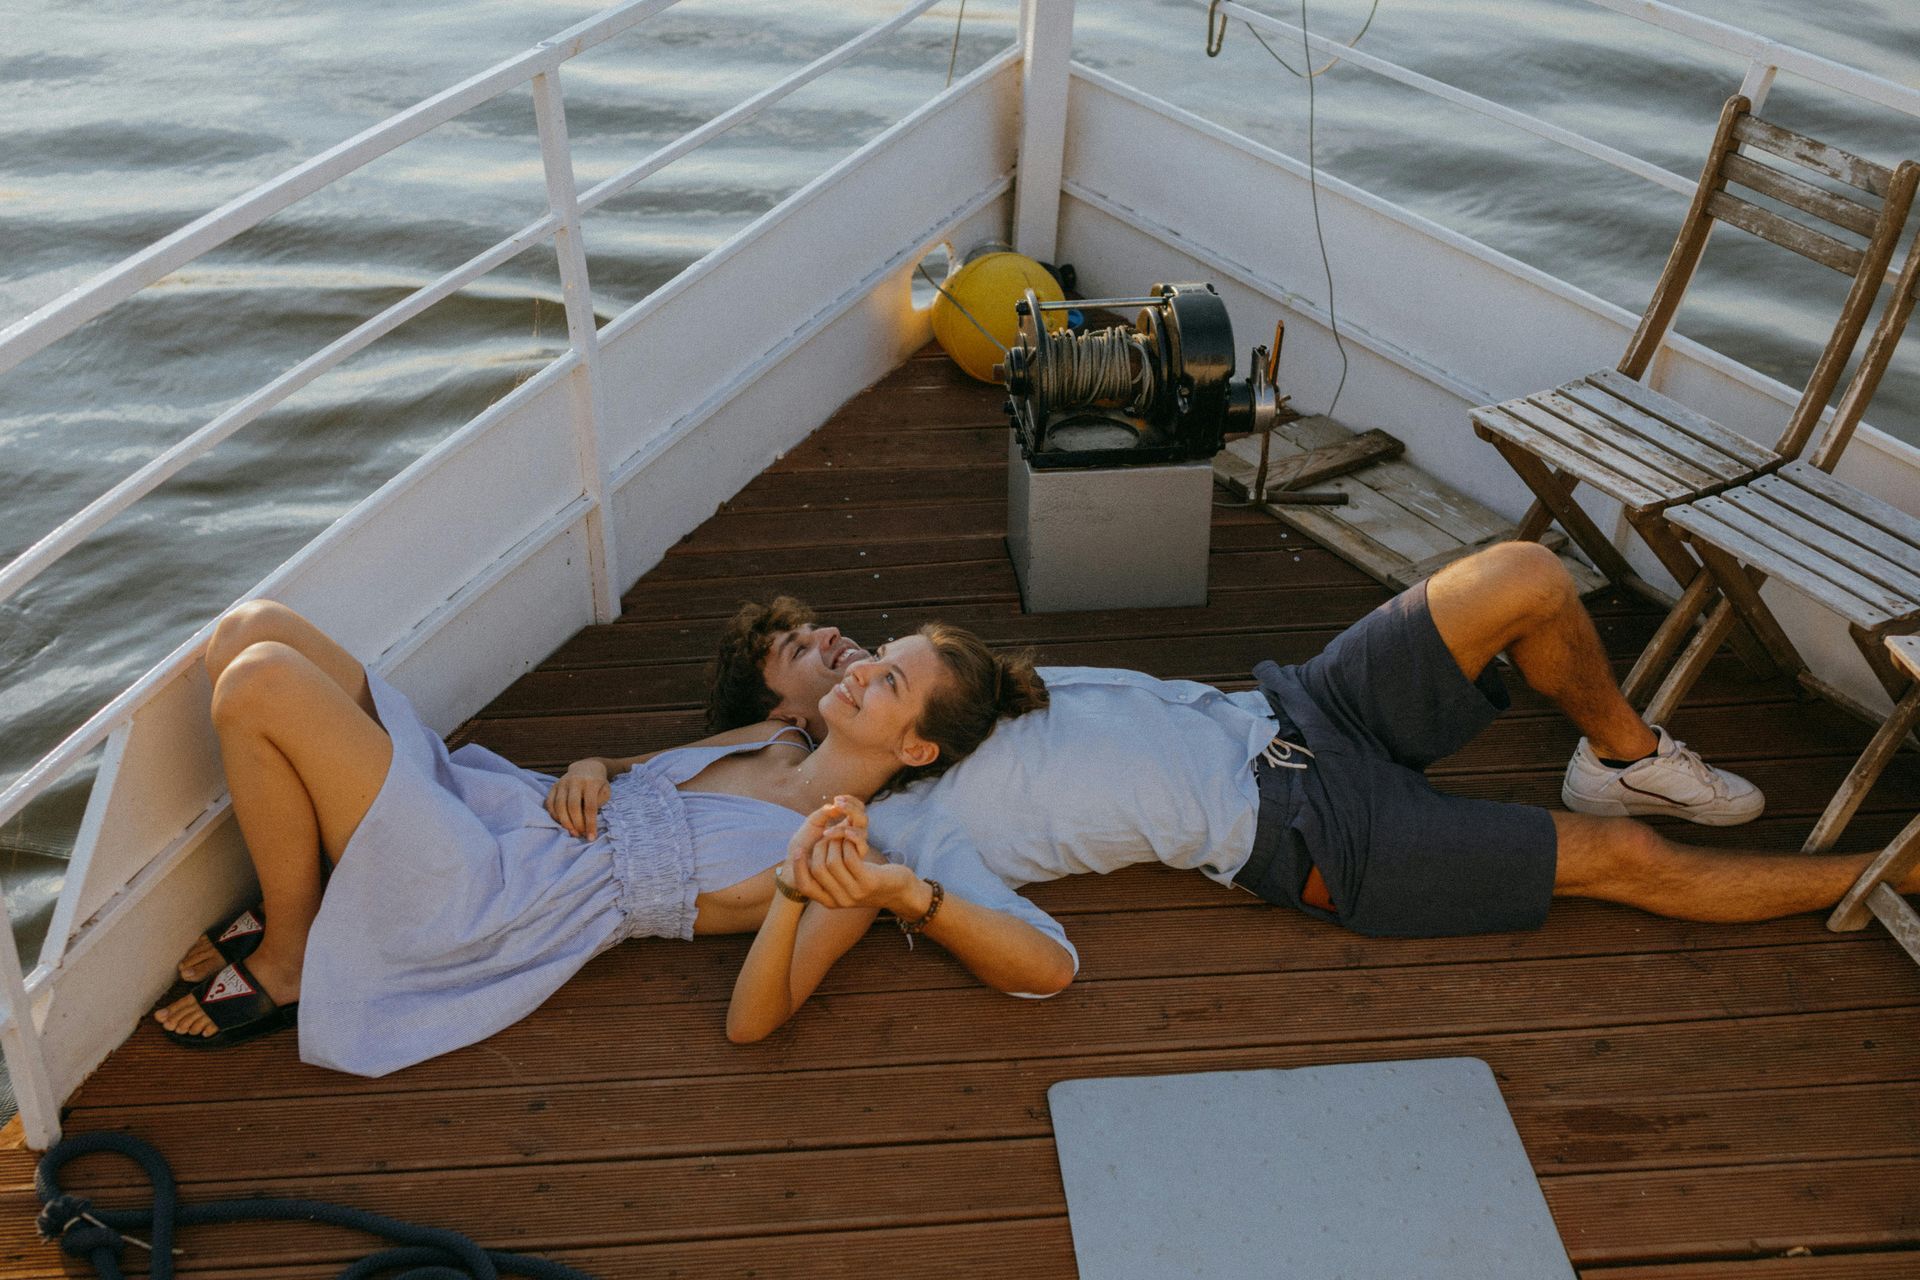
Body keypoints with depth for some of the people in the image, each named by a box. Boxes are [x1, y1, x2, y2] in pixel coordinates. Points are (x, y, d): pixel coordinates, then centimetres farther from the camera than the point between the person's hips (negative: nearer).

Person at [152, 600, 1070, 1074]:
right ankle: (294, 902, 9)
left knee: (260, 681, -21)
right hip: (490, 800, 8)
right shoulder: (777, 738, 13)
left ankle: (284, 967, 0)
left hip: (481, 895, -8)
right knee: (253, 628, -4)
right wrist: (589, 768, 2)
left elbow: (1048, 967, -16)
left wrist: (903, 893, -28)